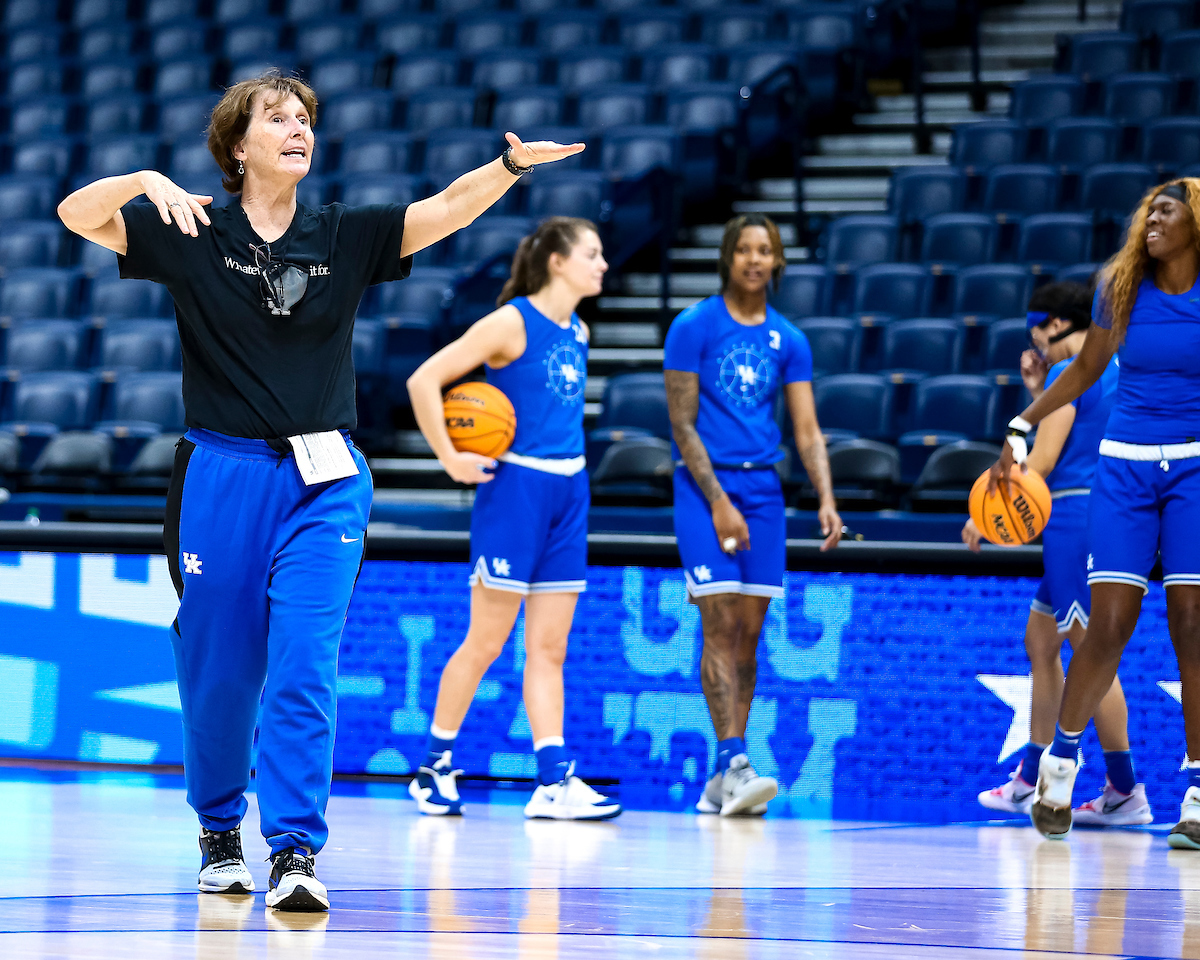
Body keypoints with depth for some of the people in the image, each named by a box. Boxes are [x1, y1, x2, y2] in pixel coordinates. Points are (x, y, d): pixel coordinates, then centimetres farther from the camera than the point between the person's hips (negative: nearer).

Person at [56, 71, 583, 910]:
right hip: (221, 478, -1)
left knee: (305, 670, -12)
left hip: (323, 486, 1)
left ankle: (295, 852, -14)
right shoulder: (192, 233, 0)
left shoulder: (346, 237, 5)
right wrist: (145, 181, -24)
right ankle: (220, 834, 27)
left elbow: (447, 209, -4)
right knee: (218, 675, 6)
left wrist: (512, 164, -21)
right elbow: (77, 213, -6)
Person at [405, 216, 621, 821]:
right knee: (486, 641, -2)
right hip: (514, 488, -7)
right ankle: (434, 767, 9)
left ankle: (554, 782, 2)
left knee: (549, 648, 4)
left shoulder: (578, 333, 12)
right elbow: (424, 380, -14)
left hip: (567, 494, 7)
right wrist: (450, 459, -14)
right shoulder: (512, 322, -10)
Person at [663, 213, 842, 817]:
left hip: (763, 489, 5)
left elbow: (807, 430, 8)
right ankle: (733, 765, -19)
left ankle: (723, 784, 7)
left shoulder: (788, 341, 10)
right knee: (721, 627, -13)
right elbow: (682, 423, -7)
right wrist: (718, 502, -14)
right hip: (705, 484, -5)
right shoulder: (694, 327, -4)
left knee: (750, 633, 3)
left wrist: (826, 499, -8)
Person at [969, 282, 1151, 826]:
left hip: (1075, 516, -10)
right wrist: (1039, 393, 19)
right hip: (1105, 513, 10)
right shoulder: (1114, 370, 17)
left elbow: (1042, 462, -16)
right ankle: (1030, 782, 22)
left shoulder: (1068, 374, -12)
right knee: (1039, 643, 17)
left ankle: (1125, 792, -8)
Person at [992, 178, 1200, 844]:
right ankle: (1061, 756, 18)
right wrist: (1022, 427, 14)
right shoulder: (1121, 288, 5)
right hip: (1125, 464, 2)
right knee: (1108, 625, -4)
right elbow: (1085, 370, 17)